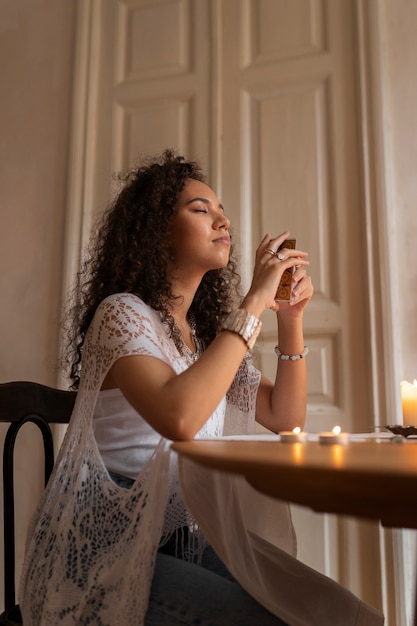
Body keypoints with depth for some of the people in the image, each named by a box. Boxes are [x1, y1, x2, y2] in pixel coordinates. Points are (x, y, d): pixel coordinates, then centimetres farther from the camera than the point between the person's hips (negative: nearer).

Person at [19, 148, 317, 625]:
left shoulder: (206, 329, 9)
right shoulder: (123, 312, -14)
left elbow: (285, 419, 9)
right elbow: (179, 419, -33)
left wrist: (290, 317, -2)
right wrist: (253, 303, -25)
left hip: (182, 540, 7)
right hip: (105, 551, -7)